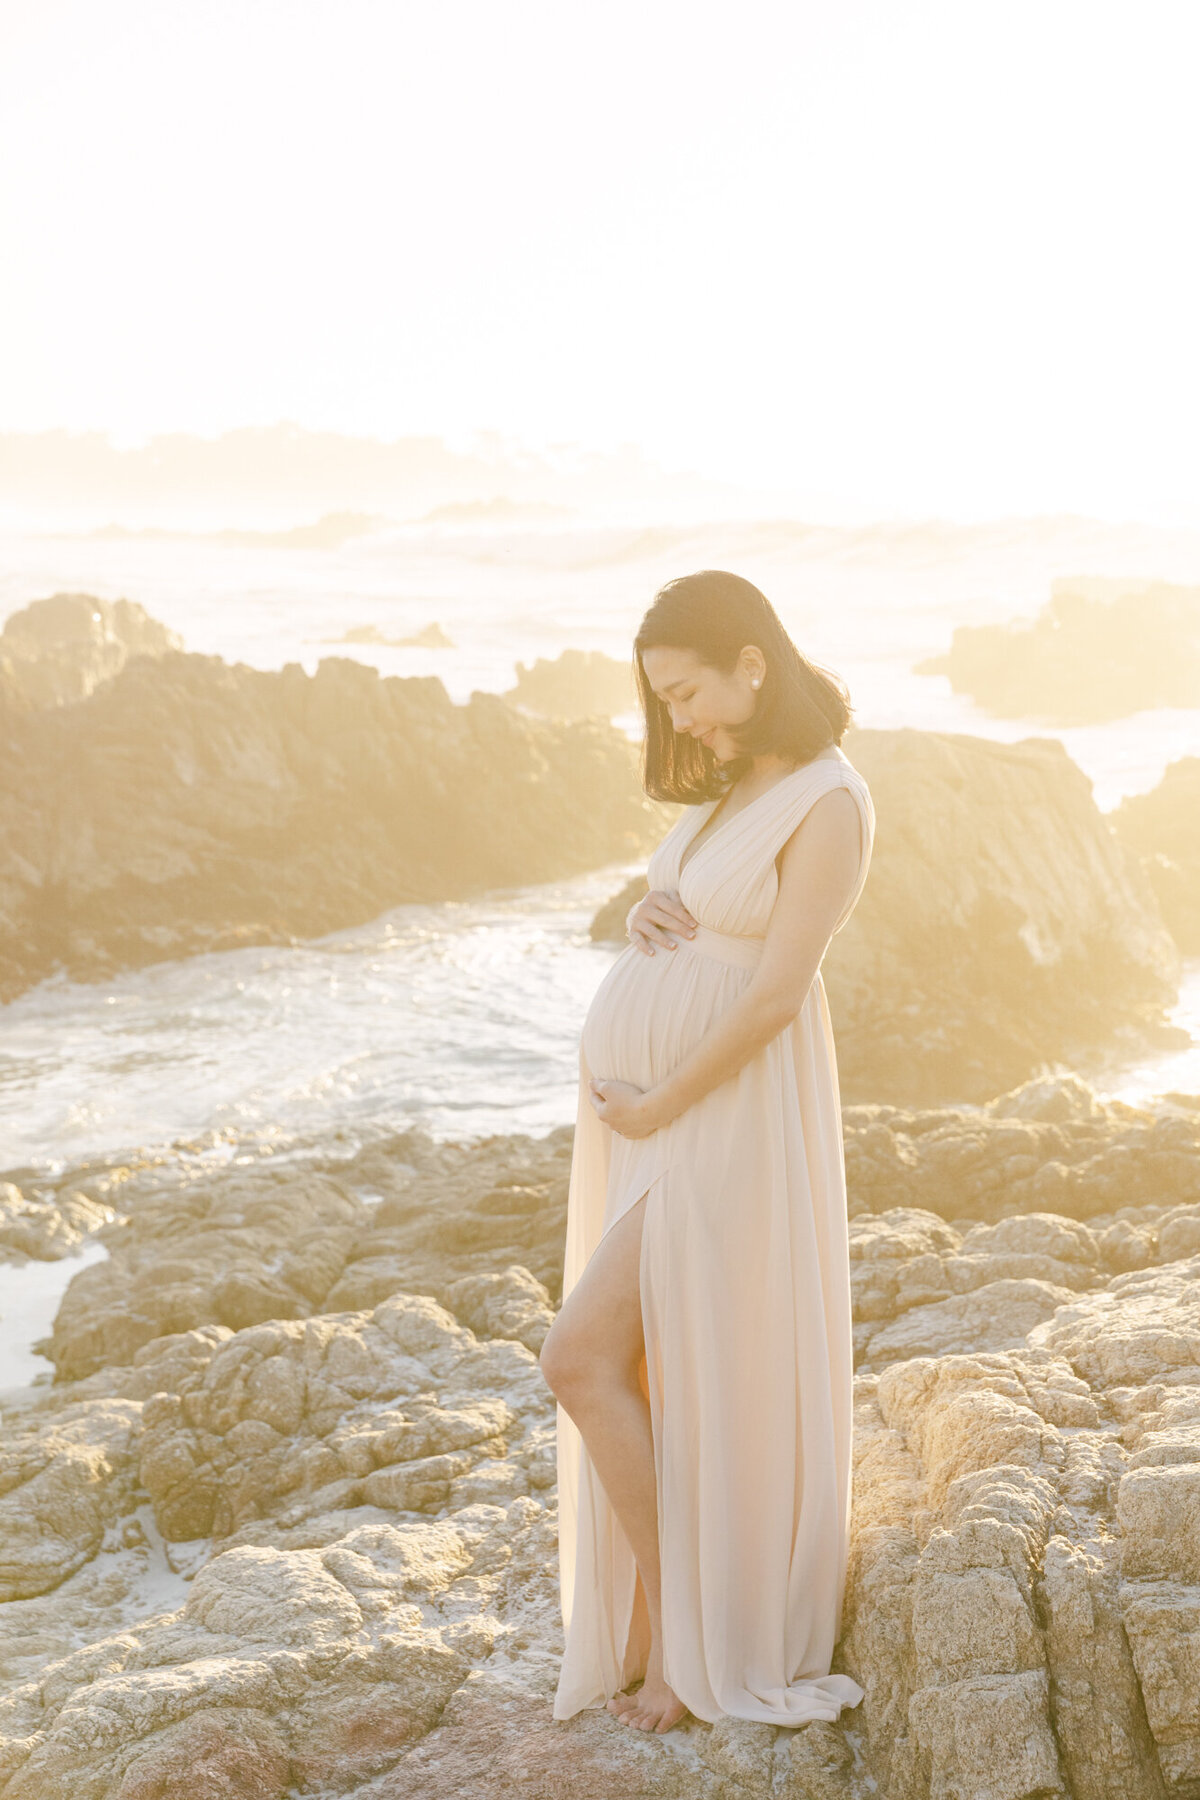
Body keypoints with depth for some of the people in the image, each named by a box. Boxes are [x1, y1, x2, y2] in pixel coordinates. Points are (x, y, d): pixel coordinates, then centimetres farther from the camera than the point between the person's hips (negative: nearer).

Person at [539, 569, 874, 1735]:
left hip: (723, 1113, -9)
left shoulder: (831, 805, -17)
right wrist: (641, 916, -5)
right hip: (641, 1096, 9)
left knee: (581, 1358, -10)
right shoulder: (732, 788, 11)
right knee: (659, 1369, 11)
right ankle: (676, 1616, 22)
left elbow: (776, 994, -21)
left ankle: (671, 1617, 4)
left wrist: (655, 1108, -15)